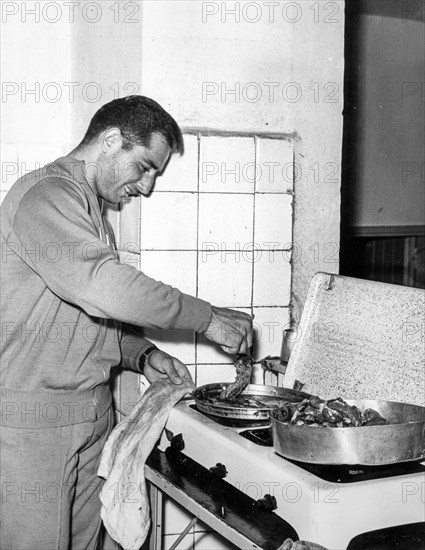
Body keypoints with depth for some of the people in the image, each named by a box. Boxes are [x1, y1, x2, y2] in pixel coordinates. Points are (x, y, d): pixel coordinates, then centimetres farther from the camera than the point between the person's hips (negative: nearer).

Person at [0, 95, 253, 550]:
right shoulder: (45, 195, -14)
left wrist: (141, 355, 6)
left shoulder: (89, 206, 18)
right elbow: (103, 286, -28)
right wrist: (208, 317, -19)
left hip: (89, 416, 9)